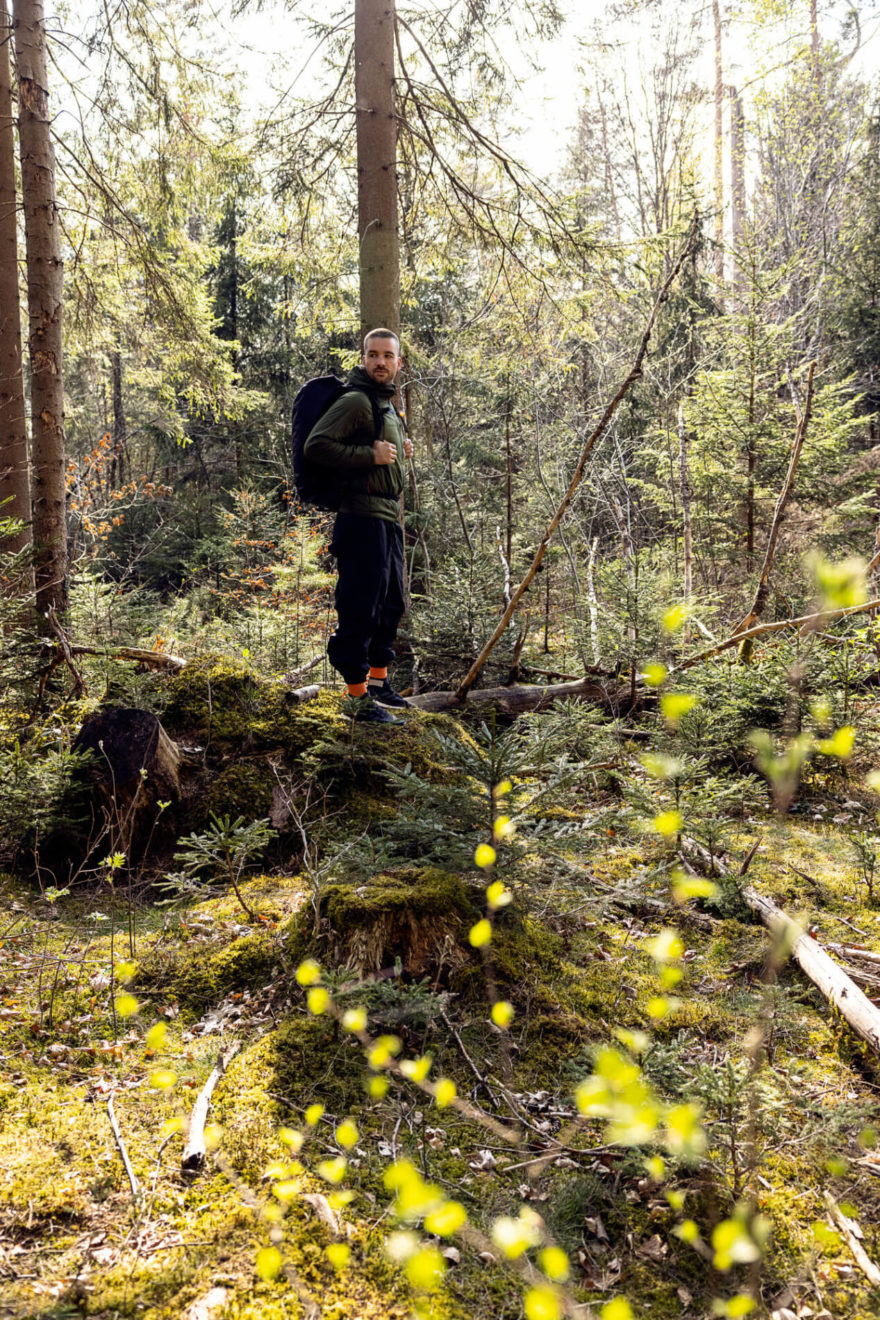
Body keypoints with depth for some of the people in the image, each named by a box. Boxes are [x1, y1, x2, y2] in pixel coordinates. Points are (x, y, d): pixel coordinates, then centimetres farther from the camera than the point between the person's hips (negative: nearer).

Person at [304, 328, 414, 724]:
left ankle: (378, 681, 30)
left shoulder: (386, 404, 19)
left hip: (388, 517, 10)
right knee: (361, 607, -8)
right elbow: (315, 445, -19)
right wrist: (371, 455, -20)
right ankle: (357, 697, -2)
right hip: (363, 517, -10)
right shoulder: (355, 401, -10)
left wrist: (399, 449, 13)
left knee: (390, 604, 17)